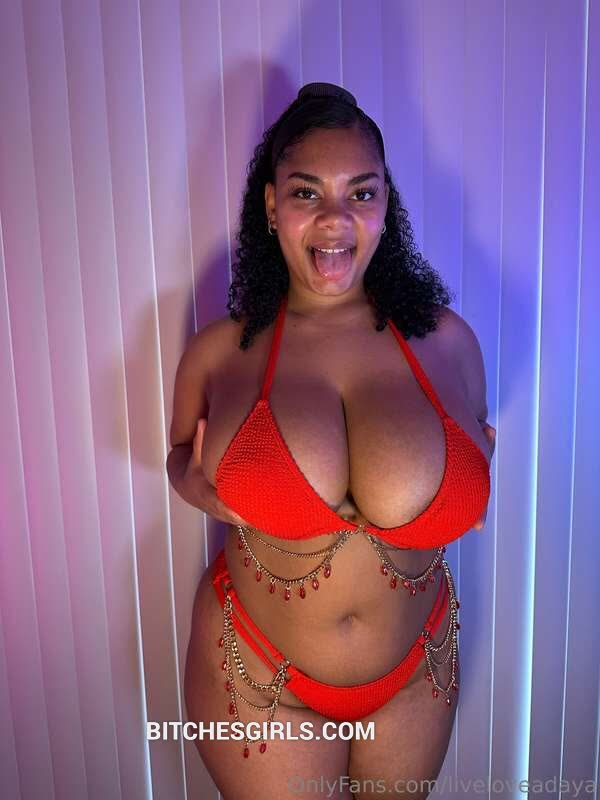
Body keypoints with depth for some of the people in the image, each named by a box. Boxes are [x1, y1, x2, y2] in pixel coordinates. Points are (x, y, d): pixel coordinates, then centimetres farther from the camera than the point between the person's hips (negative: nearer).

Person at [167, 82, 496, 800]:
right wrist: (190, 482, -16)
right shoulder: (217, 351, -12)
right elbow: (183, 456, 5)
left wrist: (480, 472, -13)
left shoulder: (446, 340, -9)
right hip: (260, 678, -1)